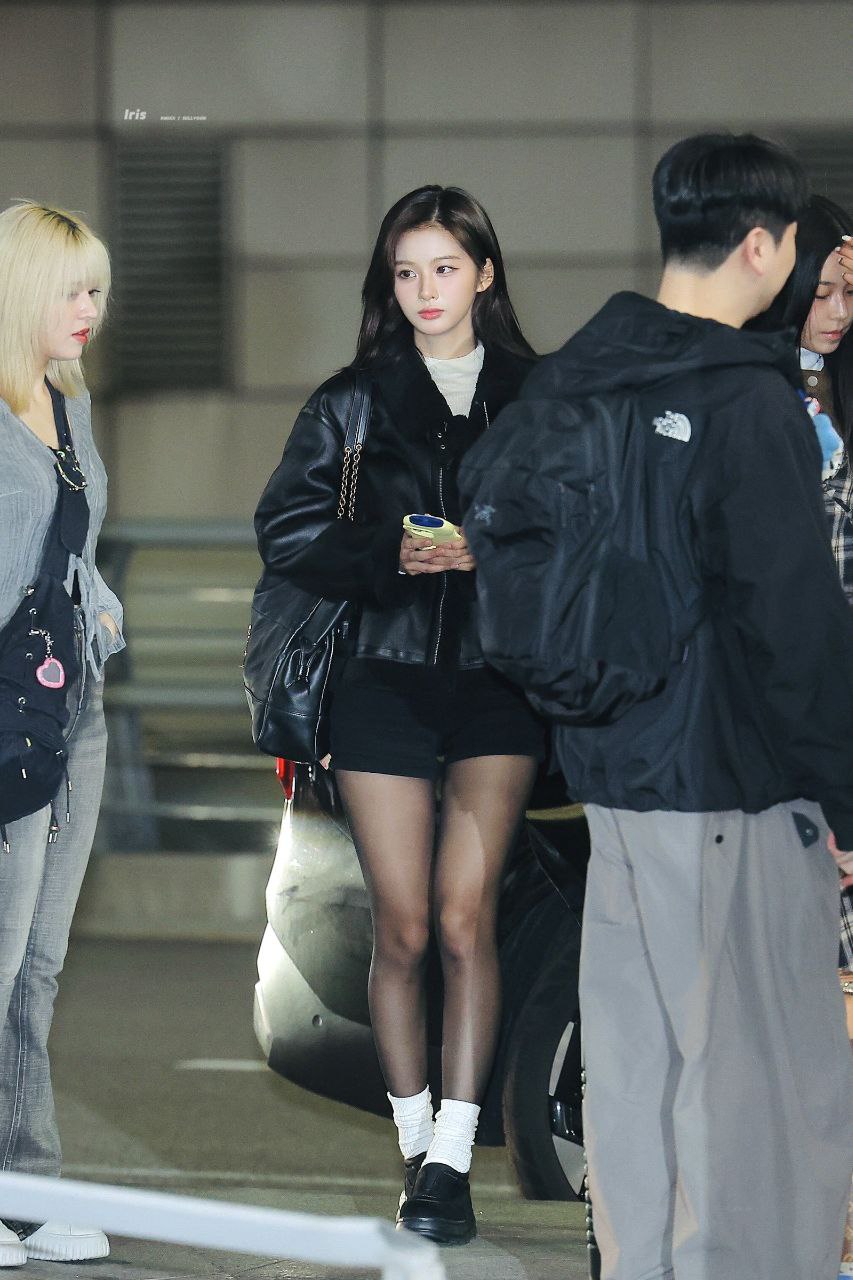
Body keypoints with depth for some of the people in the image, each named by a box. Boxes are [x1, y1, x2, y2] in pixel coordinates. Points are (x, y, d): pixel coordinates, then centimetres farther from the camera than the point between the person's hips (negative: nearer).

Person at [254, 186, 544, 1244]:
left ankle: (452, 1159, -7)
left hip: (497, 679, -1)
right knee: (402, 930, 1)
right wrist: (391, 556, -12)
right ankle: (415, 1144, 13)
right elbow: (285, 532, 3)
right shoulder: (354, 401, 7)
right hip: (385, 673, 1)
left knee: (464, 917, -10)